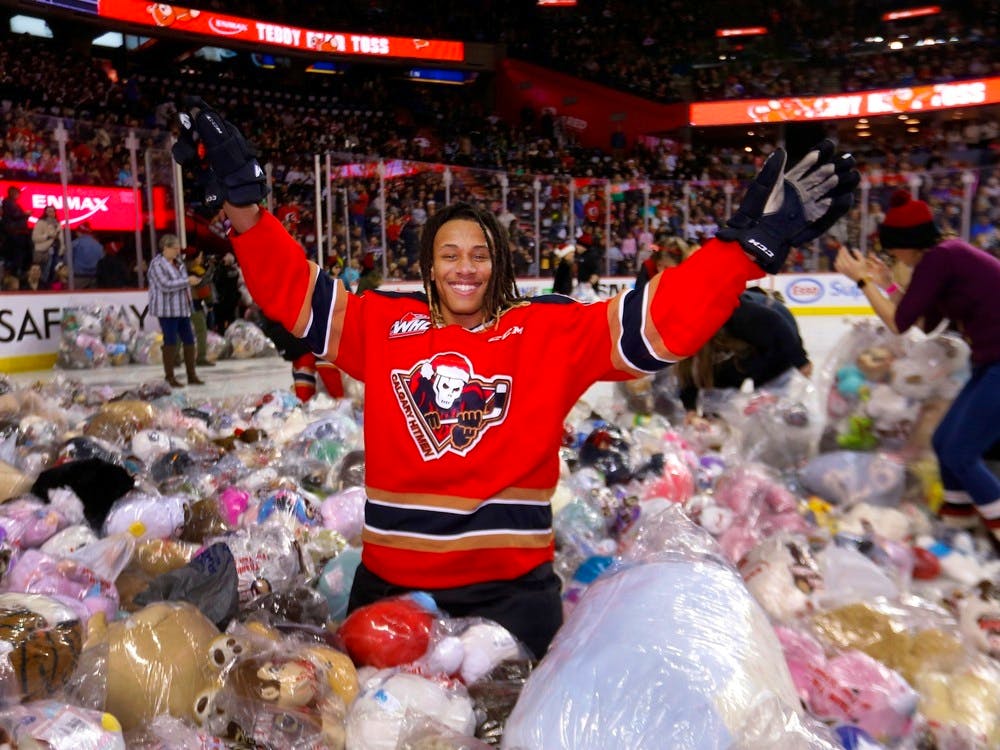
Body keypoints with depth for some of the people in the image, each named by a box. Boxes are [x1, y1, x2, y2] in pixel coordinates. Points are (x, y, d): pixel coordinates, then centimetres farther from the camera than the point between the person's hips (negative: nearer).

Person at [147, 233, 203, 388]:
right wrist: (187, 281, -20)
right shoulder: (157, 264, -10)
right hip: (167, 310, -8)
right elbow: (165, 285, -22)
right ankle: (170, 378, 1)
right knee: (170, 342, -5)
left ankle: (192, 376, 13)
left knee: (189, 340, 6)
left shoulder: (178, 262, 15)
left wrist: (192, 281, 11)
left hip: (182, 309, 8)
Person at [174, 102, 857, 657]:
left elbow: (662, 321, -11)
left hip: (511, 586, -2)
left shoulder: (551, 331, -5)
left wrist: (749, 245, -19)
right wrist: (244, 201, -4)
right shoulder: (383, 326, 2)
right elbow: (291, 290, 5)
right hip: (390, 580, 3)